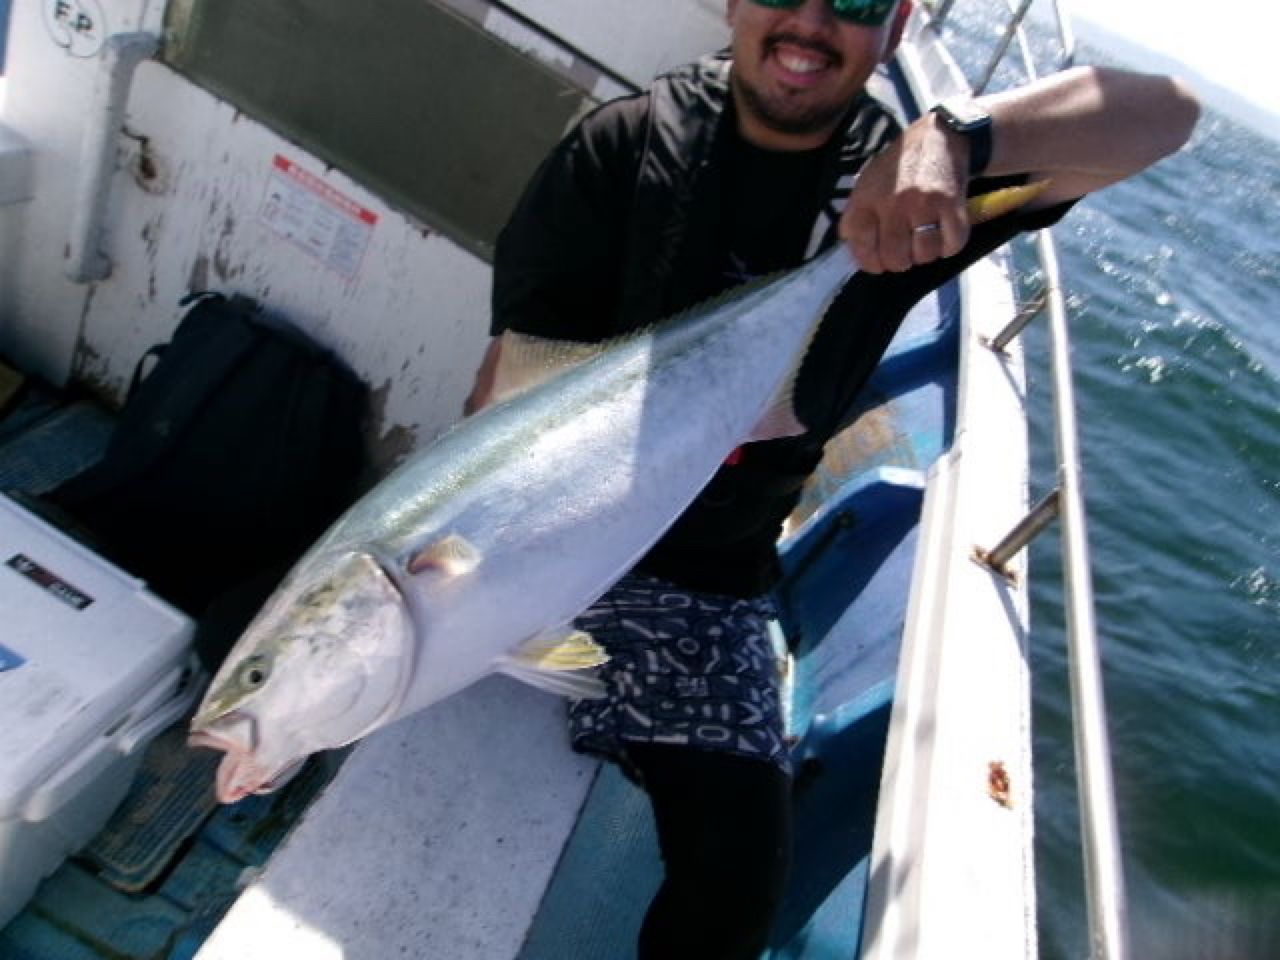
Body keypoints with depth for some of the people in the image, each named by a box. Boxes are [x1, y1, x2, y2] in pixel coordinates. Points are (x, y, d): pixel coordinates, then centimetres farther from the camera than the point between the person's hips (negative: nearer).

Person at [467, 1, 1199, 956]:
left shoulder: (906, 181, -3)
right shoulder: (626, 143, -4)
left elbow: (1166, 109, -12)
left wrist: (952, 138, -31)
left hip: (702, 582, 0)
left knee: (739, 876, -5)